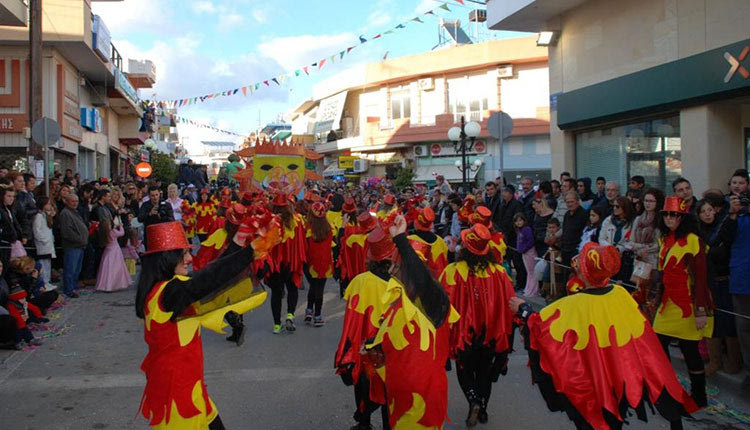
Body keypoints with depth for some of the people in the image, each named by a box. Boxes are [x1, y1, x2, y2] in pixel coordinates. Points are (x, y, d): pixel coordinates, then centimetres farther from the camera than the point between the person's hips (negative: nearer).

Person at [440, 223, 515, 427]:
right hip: (491, 334, 3)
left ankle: (474, 400, -5)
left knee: (464, 370, 17)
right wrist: (504, 333, 10)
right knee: (485, 372, 21)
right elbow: (509, 302, -4)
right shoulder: (499, 272, -11)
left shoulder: (453, 271, -20)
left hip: (464, 334, -2)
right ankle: (483, 409, 27)